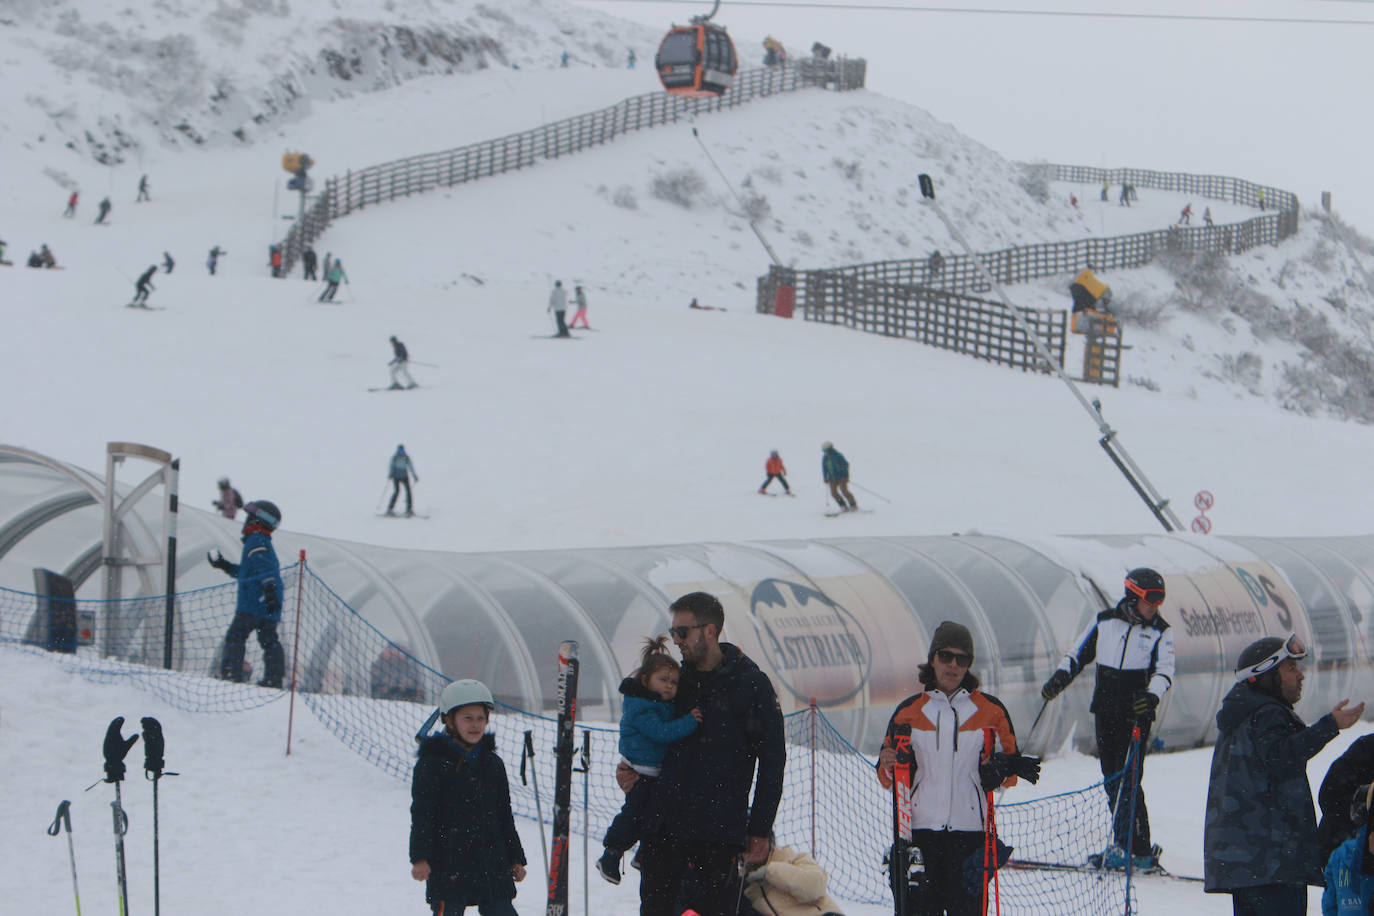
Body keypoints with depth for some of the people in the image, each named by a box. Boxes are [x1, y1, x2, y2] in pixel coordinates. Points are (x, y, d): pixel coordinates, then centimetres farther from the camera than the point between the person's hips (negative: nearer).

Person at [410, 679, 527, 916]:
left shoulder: (493, 764, 13)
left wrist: (516, 859, 18)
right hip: (448, 867, -5)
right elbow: (422, 814, -9)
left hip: (492, 865, 5)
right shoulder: (432, 764, -4)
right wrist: (419, 857, -19)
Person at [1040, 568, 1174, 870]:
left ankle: (1134, 849, -11)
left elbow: (1165, 671, -11)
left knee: (1127, 779, -12)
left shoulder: (1160, 632, 0)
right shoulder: (1105, 622, 7)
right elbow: (1079, 654, 16)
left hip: (1137, 714, -4)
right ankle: (1127, 843, 8)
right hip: (1105, 712, 4)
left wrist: (1152, 696, -30)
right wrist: (1060, 678, 1)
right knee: (1112, 780, 3)